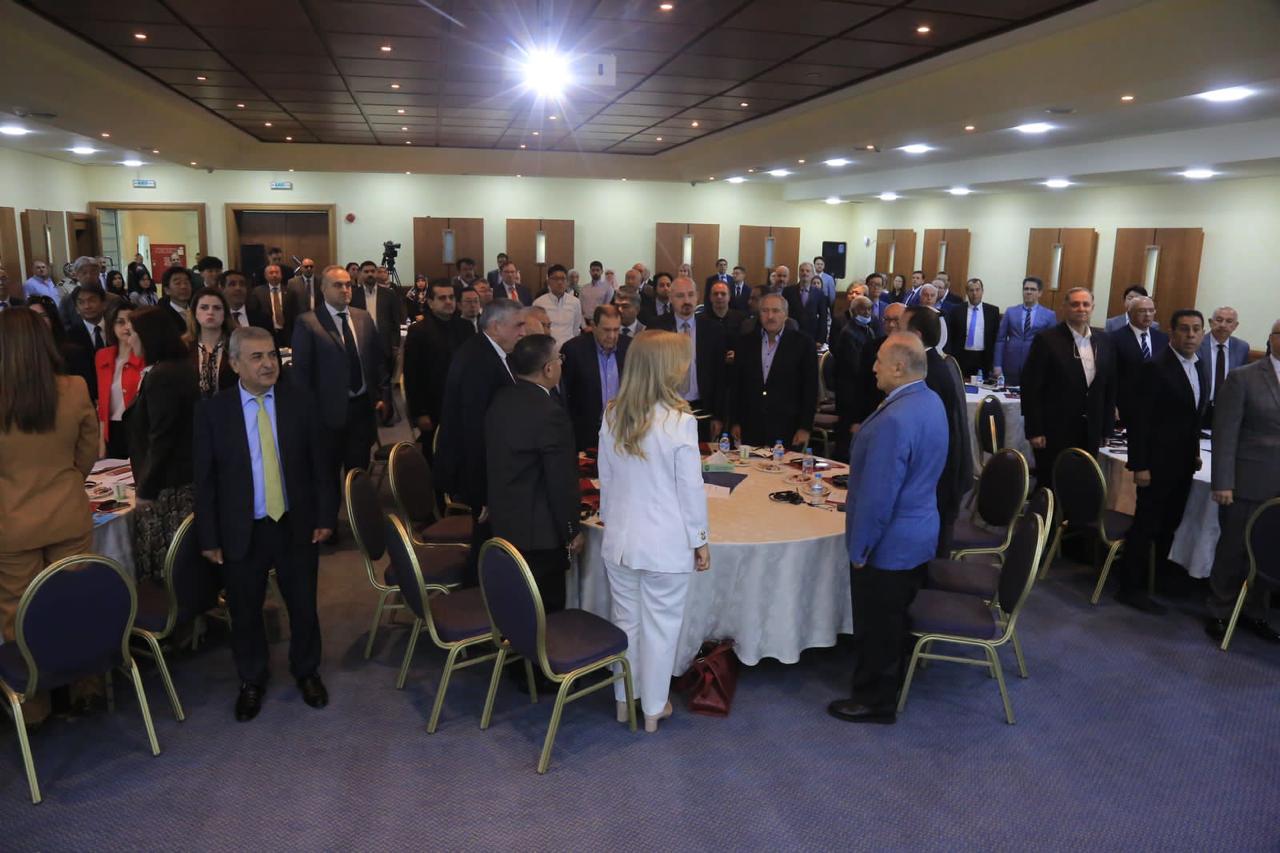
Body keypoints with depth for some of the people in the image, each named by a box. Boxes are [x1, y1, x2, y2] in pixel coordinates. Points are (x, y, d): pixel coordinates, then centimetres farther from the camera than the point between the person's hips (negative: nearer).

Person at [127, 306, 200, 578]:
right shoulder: (185, 366, 11)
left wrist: (145, 489, -11)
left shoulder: (160, 375, -16)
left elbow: (160, 439, -18)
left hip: (167, 484, -9)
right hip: (187, 476, 9)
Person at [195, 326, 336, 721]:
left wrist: (325, 515, -3)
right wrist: (209, 537, -4)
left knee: (304, 606, 13)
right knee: (245, 612, 14)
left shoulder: (299, 400, -3)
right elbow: (205, 478, -4)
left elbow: (319, 463, 0)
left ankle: (306, 672, 36)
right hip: (242, 531, 0)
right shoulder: (213, 410, -6)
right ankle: (251, 682, 36)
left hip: (296, 526, 1)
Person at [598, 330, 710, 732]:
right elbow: (691, 488, -12)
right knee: (660, 627, 12)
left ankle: (624, 700, 34)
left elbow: (604, 478, 7)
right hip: (665, 544, -5)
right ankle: (653, 708, 27)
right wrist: (700, 540, -1)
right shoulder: (679, 421, -18)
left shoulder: (612, 416, -3)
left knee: (626, 620, 19)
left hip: (619, 539, 5)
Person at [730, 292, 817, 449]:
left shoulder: (803, 343, -2)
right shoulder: (745, 342, 8)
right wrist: (736, 422, 8)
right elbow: (737, 385, 11)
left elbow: (810, 388, -2)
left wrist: (805, 428, -6)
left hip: (787, 431, -3)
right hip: (751, 430, 3)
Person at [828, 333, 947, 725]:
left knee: (876, 626, 9)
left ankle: (875, 701, 26)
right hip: (919, 533, 9)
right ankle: (890, 678, 43)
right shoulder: (931, 401, 2)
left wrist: (859, 546, -17)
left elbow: (877, 494, -27)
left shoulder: (894, 420, -30)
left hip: (889, 543, -9)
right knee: (895, 617, 25)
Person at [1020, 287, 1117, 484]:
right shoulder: (1046, 340, -8)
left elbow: (1109, 388, 13)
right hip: (1054, 432, -5)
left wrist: (1106, 428, 10)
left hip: (1090, 434, 5)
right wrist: (1034, 431, -13)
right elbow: (1031, 388, -10)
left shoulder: (1103, 342, 8)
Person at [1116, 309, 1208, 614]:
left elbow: (1196, 414, 17)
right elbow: (1139, 419, -17)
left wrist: (1195, 452, 12)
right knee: (1146, 525, 0)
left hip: (1183, 462, 7)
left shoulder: (1199, 366, 9)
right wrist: (1140, 465, -18)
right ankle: (1131, 587, 10)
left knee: (1169, 525, 14)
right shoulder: (1155, 367, -15)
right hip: (1157, 462, -7)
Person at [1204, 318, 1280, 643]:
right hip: (1248, 483, -4)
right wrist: (1222, 483, -12)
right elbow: (1225, 433, -7)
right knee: (1233, 550, 8)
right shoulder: (1242, 378, -5)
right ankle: (1220, 612, 24)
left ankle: (1253, 612, 28)